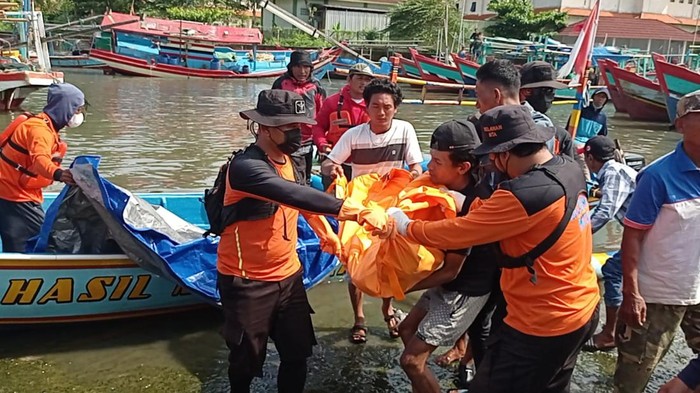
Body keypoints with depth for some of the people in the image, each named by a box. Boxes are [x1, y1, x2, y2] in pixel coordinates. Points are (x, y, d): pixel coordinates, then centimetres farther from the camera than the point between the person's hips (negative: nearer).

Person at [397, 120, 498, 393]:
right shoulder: (451, 188, -3)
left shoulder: (469, 206, -30)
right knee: (407, 330, 23)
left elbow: (450, 271, -24)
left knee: (412, 360, -9)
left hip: (465, 291, -9)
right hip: (449, 284, 9)